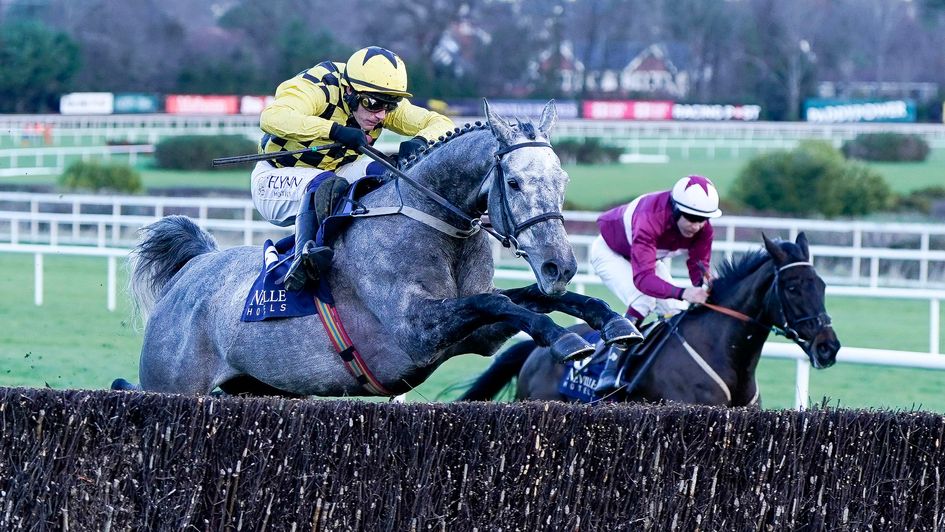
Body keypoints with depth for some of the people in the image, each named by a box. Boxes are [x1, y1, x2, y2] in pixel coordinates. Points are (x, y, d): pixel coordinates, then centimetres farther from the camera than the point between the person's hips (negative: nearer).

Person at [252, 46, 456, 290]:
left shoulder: (387, 105, -8)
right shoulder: (319, 89, -27)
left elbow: (441, 124, -11)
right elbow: (272, 117, -46)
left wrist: (420, 141, -35)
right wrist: (335, 130, -54)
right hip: (277, 181, -6)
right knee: (327, 185, -37)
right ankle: (304, 256, -45)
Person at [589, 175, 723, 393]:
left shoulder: (703, 230, -25)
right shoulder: (650, 221, -46)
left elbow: (699, 268, -25)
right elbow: (642, 278, -54)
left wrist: (705, 288, -50)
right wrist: (682, 292, -69)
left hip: (654, 258, 7)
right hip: (610, 253, -7)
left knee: (677, 311, -9)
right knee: (643, 300, -30)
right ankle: (609, 374, -30)